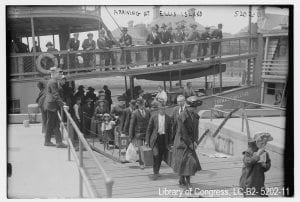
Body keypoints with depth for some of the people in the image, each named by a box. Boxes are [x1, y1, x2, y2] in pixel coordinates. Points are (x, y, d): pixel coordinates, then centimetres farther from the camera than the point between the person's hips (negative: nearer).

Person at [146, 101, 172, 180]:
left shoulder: (168, 118, 5)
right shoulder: (153, 117, 0)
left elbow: (169, 130, 10)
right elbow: (149, 129, 4)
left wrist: (170, 142, 8)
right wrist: (147, 140, 1)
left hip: (164, 139, 2)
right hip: (155, 138, -2)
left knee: (160, 157, 6)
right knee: (156, 154, -18)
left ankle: (157, 171, 24)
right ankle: (155, 172, -8)